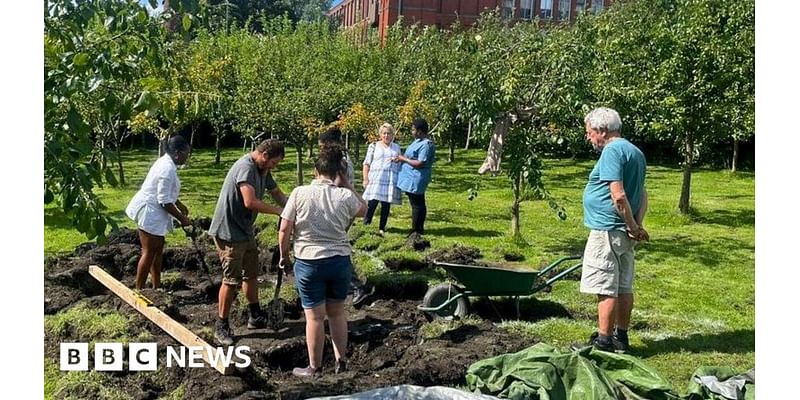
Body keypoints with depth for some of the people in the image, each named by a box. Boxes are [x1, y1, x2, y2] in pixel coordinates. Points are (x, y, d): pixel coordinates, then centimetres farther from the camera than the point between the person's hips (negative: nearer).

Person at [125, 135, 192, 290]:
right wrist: (181, 218, -16)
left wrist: (179, 204, 23)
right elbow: (164, 201, -24)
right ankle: (138, 290, 6)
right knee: (149, 252, -3)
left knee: (158, 248, 17)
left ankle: (156, 286, 26)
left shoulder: (166, 162, 8)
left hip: (153, 212, 11)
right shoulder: (168, 169, -24)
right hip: (149, 212, -11)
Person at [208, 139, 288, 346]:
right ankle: (222, 326, 7)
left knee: (251, 274, 19)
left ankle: (256, 317, 33)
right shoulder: (246, 167, -23)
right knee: (231, 279, -4)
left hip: (245, 231, 10)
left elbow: (277, 193, 15)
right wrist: (279, 211, -24)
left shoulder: (262, 170, 8)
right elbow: (250, 202, -34)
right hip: (229, 232, -10)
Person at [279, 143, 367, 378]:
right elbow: (363, 210, 17)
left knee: (315, 316, 8)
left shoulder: (300, 194, -9)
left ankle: (315, 368, 20)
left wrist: (284, 255, 9)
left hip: (308, 262, -2)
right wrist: (347, 184, 10)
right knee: (337, 312, 18)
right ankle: (341, 362, 27)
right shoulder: (345, 196, -6)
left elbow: (284, 230, -7)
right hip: (340, 261, 2)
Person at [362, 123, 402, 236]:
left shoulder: (396, 147, 16)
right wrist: (365, 179, -4)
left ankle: (382, 228, 10)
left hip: (391, 179, 3)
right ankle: (365, 225, -1)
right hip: (376, 179, -3)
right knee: (372, 202, -13)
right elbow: (366, 164, 5)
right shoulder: (374, 146, 8)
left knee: (386, 204, 2)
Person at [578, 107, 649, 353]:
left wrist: (633, 226, -13)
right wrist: (637, 224, 3)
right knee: (624, 287, 14)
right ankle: (621, 337, 23)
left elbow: (618, 195, -23)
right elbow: (642, 194, 14)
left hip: (607, 230, -10)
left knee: (605, 288, -4)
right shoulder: (635, 151, 17)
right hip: (624, 232, 10)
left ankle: (603, 342, 1)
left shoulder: (612, 151, -15)